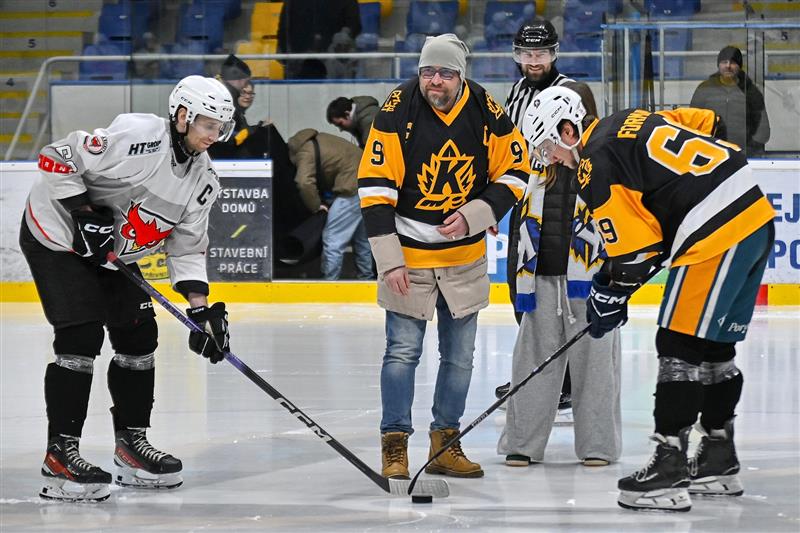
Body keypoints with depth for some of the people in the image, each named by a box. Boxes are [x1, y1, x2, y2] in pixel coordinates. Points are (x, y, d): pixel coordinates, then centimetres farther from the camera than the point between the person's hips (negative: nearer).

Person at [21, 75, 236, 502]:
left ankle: (130, 443, 19)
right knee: (81, 338, -16)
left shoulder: (202, 180, -1)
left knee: (140, 337, 6)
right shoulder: (138, 137, -27)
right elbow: (57, 159, -25)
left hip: (112, 253, 9)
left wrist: (202, 309, -5)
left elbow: (187, 247, 4)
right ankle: (60, 454, -13)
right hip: (56, 236, -9)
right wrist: (84, 213, -26)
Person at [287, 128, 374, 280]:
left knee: (333, 240, -5)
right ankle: (367, 279, 35)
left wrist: (315, 206, -8)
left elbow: (305, 183, -24)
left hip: (353, 188, -10)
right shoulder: (317, 140, 19)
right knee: (362, 238, 23)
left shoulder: (305, 152, -10)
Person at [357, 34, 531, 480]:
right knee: (403, 350, -4)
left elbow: (514, 173, 1)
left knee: (460, 355, 10)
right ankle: (395, 444, 7)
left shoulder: (486, 112, -8)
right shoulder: (398, 112, -15)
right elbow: (375, 188, -15)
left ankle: (446, 444, 21)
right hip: (408, 252, -3)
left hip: (465, 255, 3)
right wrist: (389, 259, -18)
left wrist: (474, 216, -14)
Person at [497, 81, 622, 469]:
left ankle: (598, 444, 9)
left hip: (590, 277, -5)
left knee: (593, 360, 0)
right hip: (545, 275, 5)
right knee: (535, 358, 5)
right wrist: (524, 278, 11)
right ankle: (523, 443, 11)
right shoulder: (543, 163, 13)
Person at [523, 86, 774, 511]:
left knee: (680, 345, -5)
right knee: (715, 347, 17)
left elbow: (634, 247, -9)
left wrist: (610, 295, 4)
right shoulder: (636, 121, 18)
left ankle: (670, 469, -7)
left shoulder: (596, 163, -8)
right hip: (757, 218, 10)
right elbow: (708, 124, 25)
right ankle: (719, 462, 25)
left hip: (716, 237, -10)